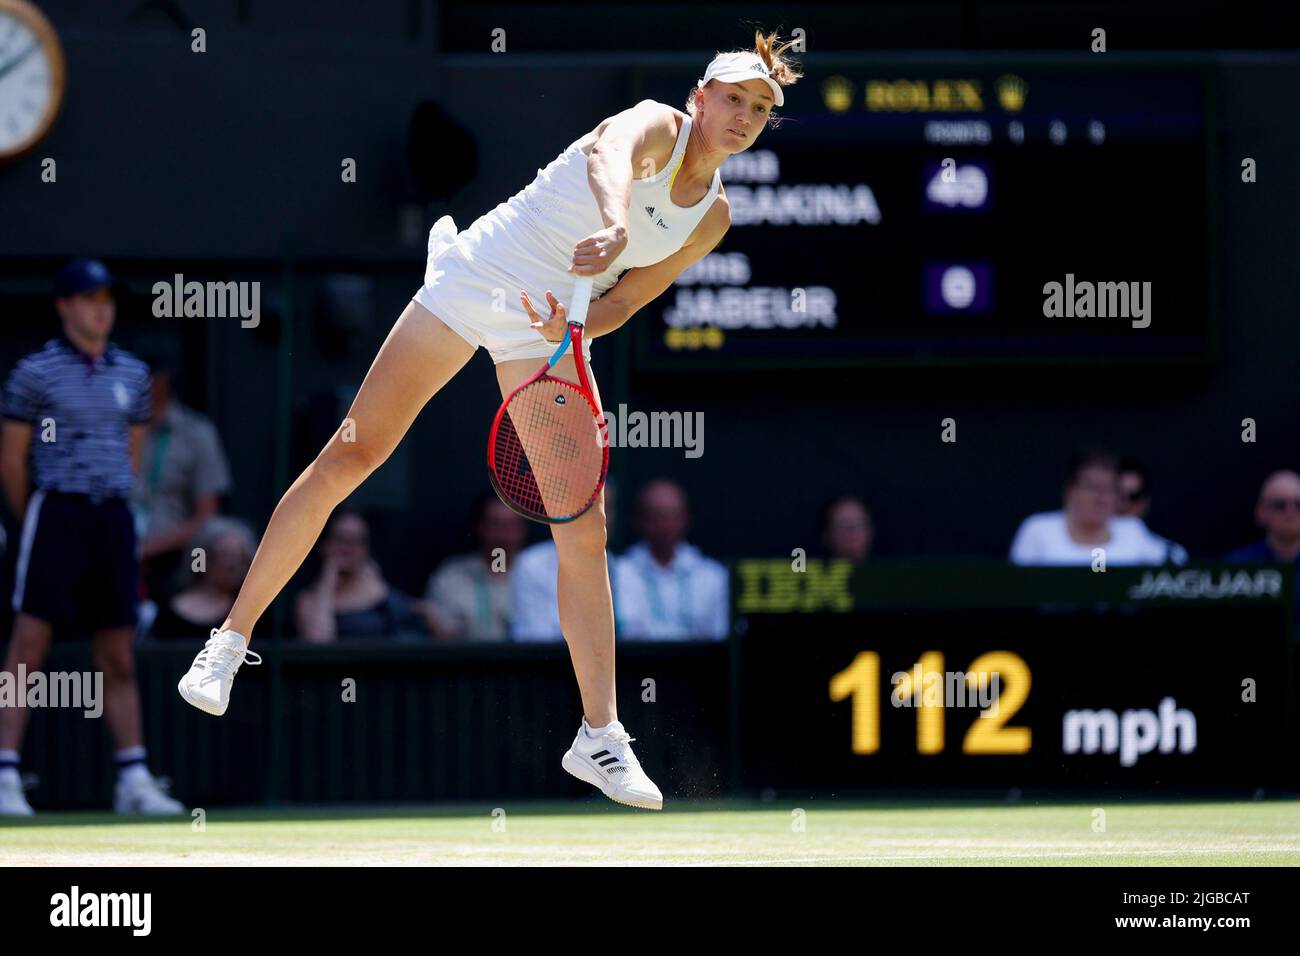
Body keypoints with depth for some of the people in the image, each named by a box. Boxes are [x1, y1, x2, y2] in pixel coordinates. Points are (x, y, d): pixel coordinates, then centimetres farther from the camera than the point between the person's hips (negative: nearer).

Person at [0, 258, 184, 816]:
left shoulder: (132, 374, 12)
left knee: (119, 659, 6)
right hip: (56, 513, -5)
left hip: (114, 519, 5)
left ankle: (134, 780, 8)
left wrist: (112, 508, 15)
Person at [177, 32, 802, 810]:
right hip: (476, 281, -5)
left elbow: (622, 302, 5)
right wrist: (614, 225, -58)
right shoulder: (657, 125, -11)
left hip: (549, 336, 5)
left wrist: (575, 324, -18)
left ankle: (600, 737, 5)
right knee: (349, 458, -7)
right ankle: (232, 640, 3)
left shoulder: (714, 218, 6)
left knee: (583, 528, -1)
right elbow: (611, 153, -36)